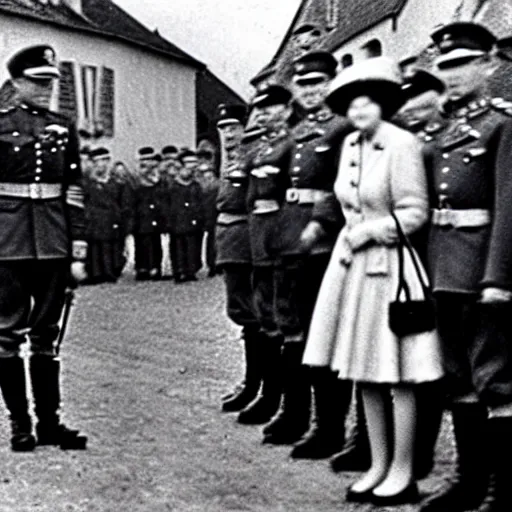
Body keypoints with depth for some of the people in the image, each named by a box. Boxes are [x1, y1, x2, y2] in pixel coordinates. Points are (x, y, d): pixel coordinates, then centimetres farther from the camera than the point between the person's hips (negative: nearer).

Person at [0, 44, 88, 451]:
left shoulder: (64, 129, 10)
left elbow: (75, 195, 8)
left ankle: (49, 421, 14)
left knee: (47, 335, 8)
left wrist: (78, 252, 4)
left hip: (53, 245, 3)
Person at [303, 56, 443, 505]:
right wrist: (352, 233, 5)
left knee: (396, 376, -1)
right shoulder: (350, 145, 10)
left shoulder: (402, 144, -12)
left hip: (388, 263, -8)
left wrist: (370, 231, -13)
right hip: (352, 262, 8)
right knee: (363, 373, 12)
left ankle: (402, 473, 9)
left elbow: (415, 213, -13)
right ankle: (379, 466, 23)